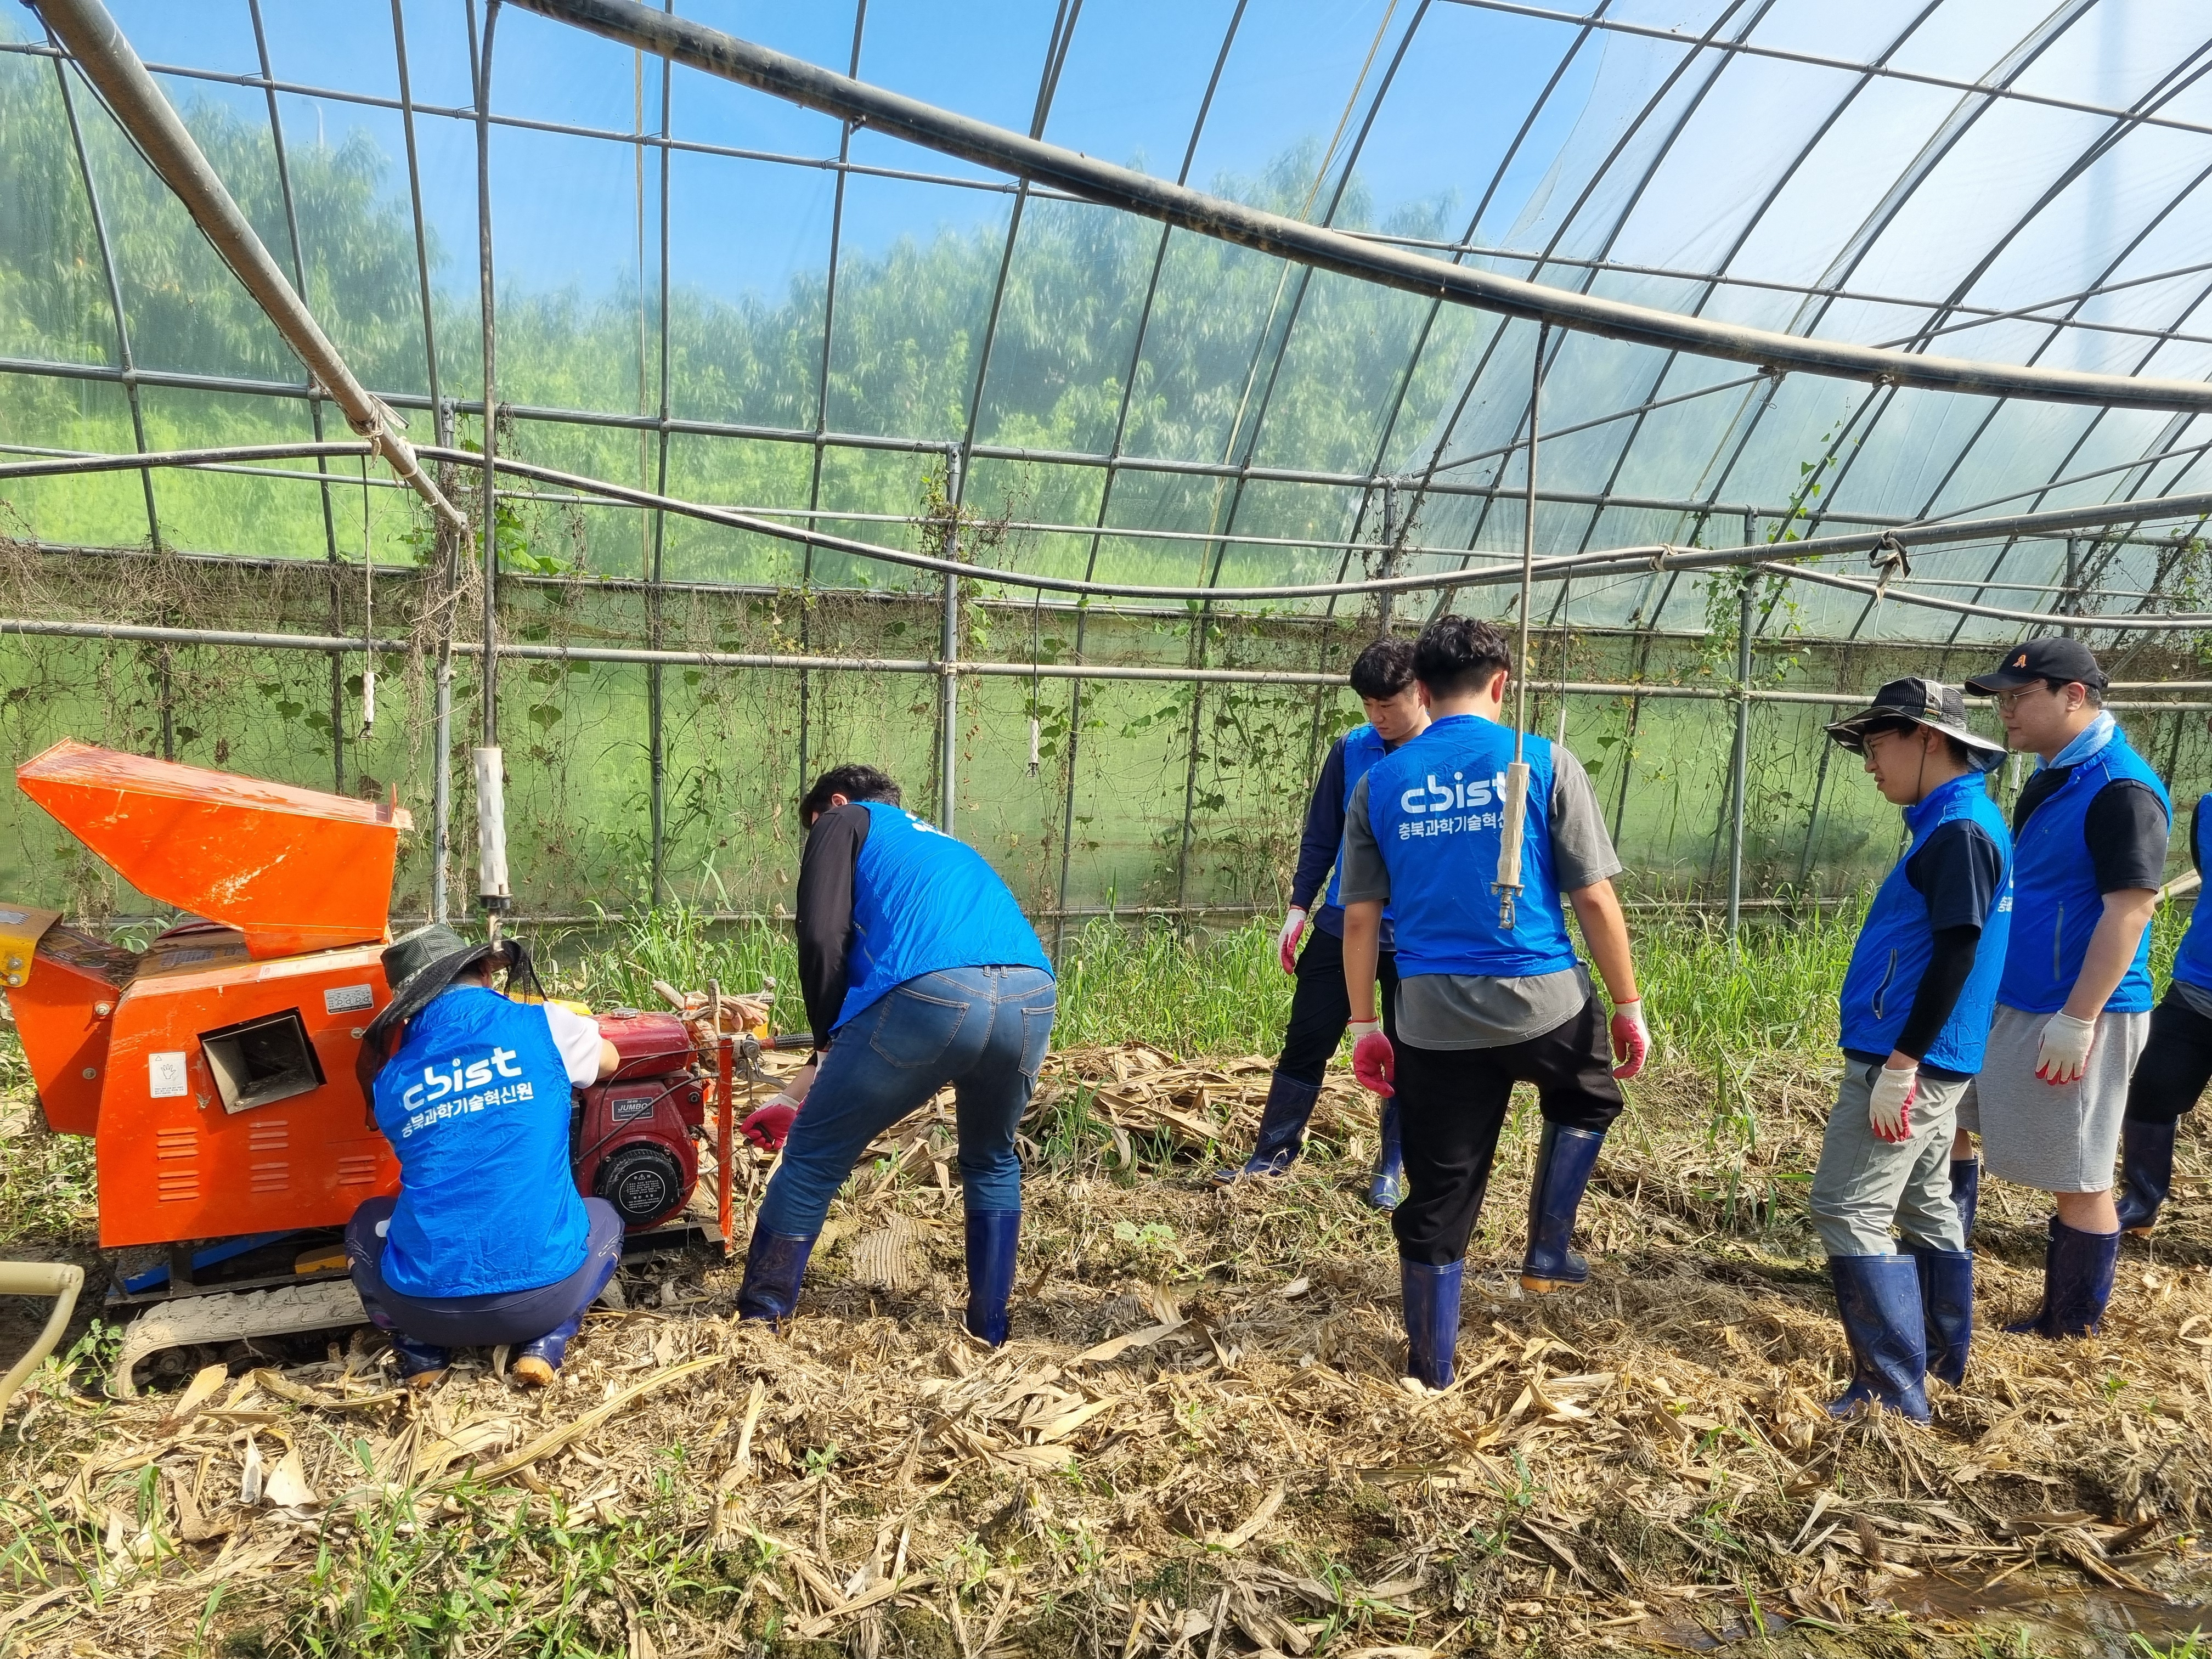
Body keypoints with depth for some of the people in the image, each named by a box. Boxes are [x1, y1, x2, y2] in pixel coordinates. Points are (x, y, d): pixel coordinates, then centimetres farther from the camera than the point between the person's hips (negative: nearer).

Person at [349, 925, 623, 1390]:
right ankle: (546, 1343, 9)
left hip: (425, 1303, 2)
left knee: (366, 1223, 34)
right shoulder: (544, 1026, 0)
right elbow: (610, 1060, 23)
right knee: (604, 1218, 33)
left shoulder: (391, 1078, 8)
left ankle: (422, 1351, 14)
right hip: (542, 1291, -2)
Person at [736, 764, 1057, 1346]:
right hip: (1034, 997, 6)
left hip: (934, 993, -6)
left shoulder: (845, 822, 22)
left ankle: (756, 1321, 29)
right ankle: (990, 1330, 36)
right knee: (992, 1162, 32)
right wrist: (799, 1095, 46)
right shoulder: (944, 845, 42)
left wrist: (829, 1041, 19)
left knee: (813, 1158, 15)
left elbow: (823, 938, 3)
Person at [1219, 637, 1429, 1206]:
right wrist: (1298, 909, 4)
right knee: (1305, 1042, 6)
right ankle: (1271, 1156, 19)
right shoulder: (1352, 749, -1)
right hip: (1340, 927, 2)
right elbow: (1320, 835, 7)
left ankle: (1391, 1169, 26)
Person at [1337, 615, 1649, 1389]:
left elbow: (1360, 918, 3)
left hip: (1434, 1020, 2)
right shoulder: (1545, 764, -4)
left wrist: (1364, 1025, 10)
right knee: (1587, 1100, 34)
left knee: (1436, 1204, 13)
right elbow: (1594, 898, -5)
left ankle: (1430, 1376, 25)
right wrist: (1629, 1006, 5)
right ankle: (1548, 1252, 29)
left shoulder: (1380, 782, 3)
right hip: (1543, 1003, -1)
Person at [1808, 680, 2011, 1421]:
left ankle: (1893, 1394, -1)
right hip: (1919, 1061, 10)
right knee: (1925, 1204, 18)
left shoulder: (1960, 832, -17)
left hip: (1906, 1063, -10)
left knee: (1848, 1212, -7)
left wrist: (1899, 1065, -22)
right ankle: (1941, 1364, 30)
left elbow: (1957, 953, -22)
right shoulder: (1955, 825, 14)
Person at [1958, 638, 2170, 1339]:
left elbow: (2129, 910, -23)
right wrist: (1984, 994, 21)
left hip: (2078, 1015, -10)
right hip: (2010, 1003, 10)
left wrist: (2077, 1020, -24)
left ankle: (2069, 1334, 18)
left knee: (2078, 1181, 3)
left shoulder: (2122, 788, -19)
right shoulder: (2054, 776, 10)